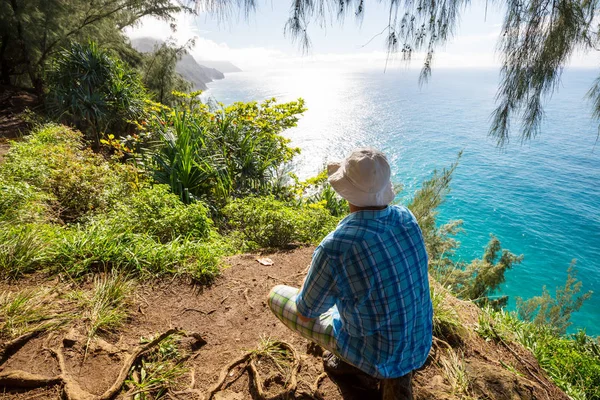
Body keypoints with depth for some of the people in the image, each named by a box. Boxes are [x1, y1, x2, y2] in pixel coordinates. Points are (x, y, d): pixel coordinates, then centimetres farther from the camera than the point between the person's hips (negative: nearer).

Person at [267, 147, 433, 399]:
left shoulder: (335, 248, -33)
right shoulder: (406, 217, -13)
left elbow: (306, 311, -15)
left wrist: (312, 280, 7)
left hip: (374, 354, -5)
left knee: (277, 295, 5)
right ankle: (396, 369, 20)